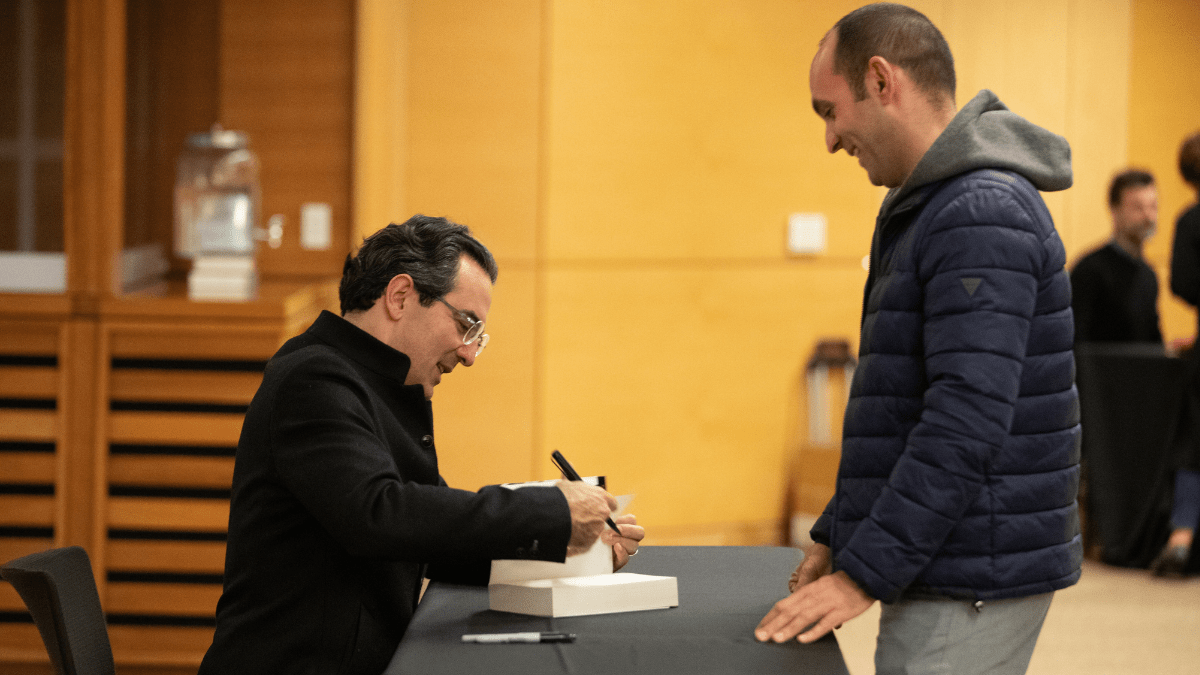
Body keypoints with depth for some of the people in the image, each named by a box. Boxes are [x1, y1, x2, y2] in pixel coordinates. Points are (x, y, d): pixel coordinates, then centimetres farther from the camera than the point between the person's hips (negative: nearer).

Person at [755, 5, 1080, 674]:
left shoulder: (983, 217, -17)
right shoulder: (931, 209, 18)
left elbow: (966, 425, -25)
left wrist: (864, 574, -23)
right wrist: (838, 538, 18)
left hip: (972, 587, -10)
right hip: (945, 570, 10)